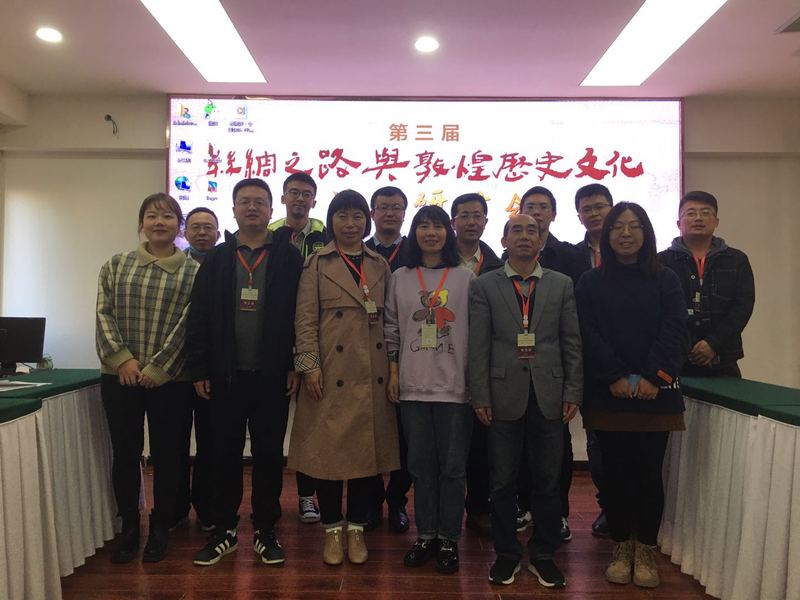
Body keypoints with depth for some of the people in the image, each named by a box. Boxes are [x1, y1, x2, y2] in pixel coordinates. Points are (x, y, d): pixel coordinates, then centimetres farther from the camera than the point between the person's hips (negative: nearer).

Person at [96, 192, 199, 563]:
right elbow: (104, 314, 2)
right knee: (125, 452, 9)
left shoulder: (193, 272, 0)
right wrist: (122, 357, -10)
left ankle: (160, 528, 24)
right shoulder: (115, 266, 9)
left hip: (170, 380, -2)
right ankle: (128, 527, 27)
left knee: (165, 453, 7)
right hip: (120, 377, 2)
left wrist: (158, 368, -11)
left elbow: (188, 325, -6)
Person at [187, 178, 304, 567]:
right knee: (225, 454, 11)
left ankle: (265, 530, 24)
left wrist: (296, 365, -7)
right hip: (226, 375, 2)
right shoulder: (216, 258, 6)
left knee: (269, 454, 9)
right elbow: (199, 316, 4)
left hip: (272, 375, -1)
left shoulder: (288, 257, 1)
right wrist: (199, 370, -1)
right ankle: (224, 530, 26)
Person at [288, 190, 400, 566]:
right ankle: (332, 529, 20)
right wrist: (310, 365, -11)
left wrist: (394, 367, 6)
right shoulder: (316, 264, 2)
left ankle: (356, 528, 22)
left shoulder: (380, 265, 12)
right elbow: (305, 319, -3)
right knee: (329, 449, 4)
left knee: (368, 448, 7)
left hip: (372, 375, 3)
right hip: (331, 373, -3)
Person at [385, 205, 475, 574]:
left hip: (455, 387, -2)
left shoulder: (465, 278, 2)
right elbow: (391, 329, 10)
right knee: (421, 467, 11)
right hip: (413, 387, 2)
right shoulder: (400, 278, 7)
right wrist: (393, 373, 4)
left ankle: (448, 539, 20)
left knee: (452, 467, 6)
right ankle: (425, 536, 25)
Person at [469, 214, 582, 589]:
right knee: (503, 481, 8)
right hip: (504, 396, -1)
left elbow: (572, 343, 6)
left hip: (549, 396, 2)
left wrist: (573, 393, 0)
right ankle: (506, 553, 25)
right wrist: (480, 397, -6)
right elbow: (478, 346, -1)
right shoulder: (484, 286, 3)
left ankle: (543, 554, 27)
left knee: (547, 480, 10)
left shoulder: (561, 284, 8)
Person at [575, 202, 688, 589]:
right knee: (616, 472, 4)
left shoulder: (665, 281, 8)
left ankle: (646, 550, 19)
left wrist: (652, 376, -14)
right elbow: (588, 335, -3)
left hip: (656, 393, 0)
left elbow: (675, 332, -2)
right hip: (607, 394, 0)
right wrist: (617, 377, -14)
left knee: (649, 472, 3)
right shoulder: (590, 282, 6)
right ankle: (621, 547, 19)